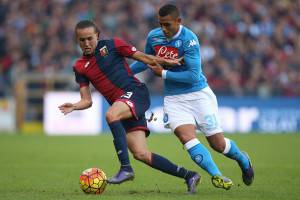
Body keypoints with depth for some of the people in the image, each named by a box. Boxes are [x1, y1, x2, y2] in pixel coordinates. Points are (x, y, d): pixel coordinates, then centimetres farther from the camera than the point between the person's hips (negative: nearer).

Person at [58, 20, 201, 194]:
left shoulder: (111, 45, 2)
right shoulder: (80, 67, 13)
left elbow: (144, 58, 3)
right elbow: (87, 101, 11)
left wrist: (166, 61, -12)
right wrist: (74, 106, -10)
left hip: (135, 92, -5)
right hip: (121, 107, 5)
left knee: (111, 115, -35)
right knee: (141, 154, -6)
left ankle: (126, 168, -31)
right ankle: (188, 176, 7)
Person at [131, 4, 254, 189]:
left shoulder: (189, 40, -20)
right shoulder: (153, 37, -2)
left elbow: (194, 76, -23)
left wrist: (163, 73, -18)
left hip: (198, 95, -4)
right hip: (174, 99, 4)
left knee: (218, 144, 3)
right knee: (187, 137, -22)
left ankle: (243, 160, 34)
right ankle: (216, 176, -21)